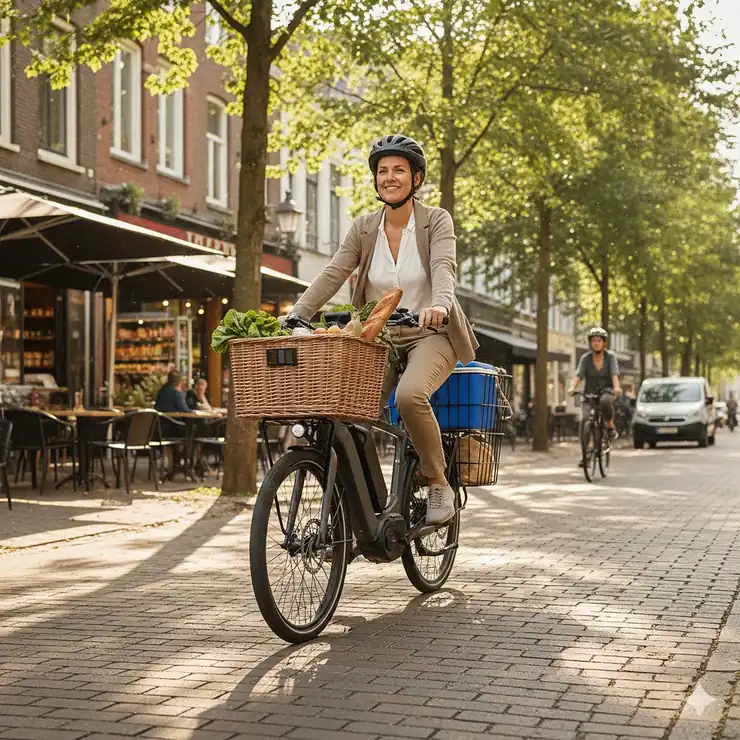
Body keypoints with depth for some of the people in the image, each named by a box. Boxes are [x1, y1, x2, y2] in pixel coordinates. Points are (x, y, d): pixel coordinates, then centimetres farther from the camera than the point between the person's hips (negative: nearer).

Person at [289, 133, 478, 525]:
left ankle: (438, 483, -13)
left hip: (429, 335, -4)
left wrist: (440, 303, -43)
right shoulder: (364, 228, 7)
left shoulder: (436, 221, -3)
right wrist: (294, 317, -17)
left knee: (410, 395, -34)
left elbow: (444, 267, -21)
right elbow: (331, 276, -2)